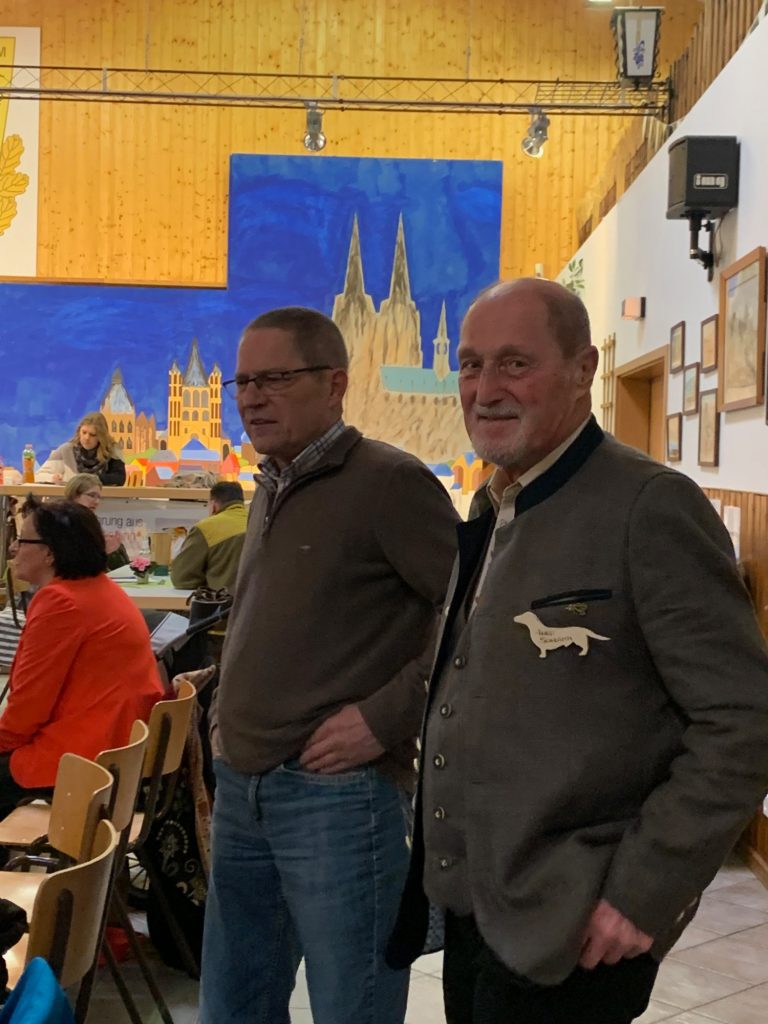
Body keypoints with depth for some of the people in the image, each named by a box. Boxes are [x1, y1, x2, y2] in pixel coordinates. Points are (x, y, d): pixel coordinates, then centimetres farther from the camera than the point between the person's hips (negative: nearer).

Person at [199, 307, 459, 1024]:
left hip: (336, 792, -8)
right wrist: (233, 715, 13)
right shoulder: (268, 492, 14)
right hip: (240, 789, 8)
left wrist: (387, 717, -19)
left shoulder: (387, 482, -12)